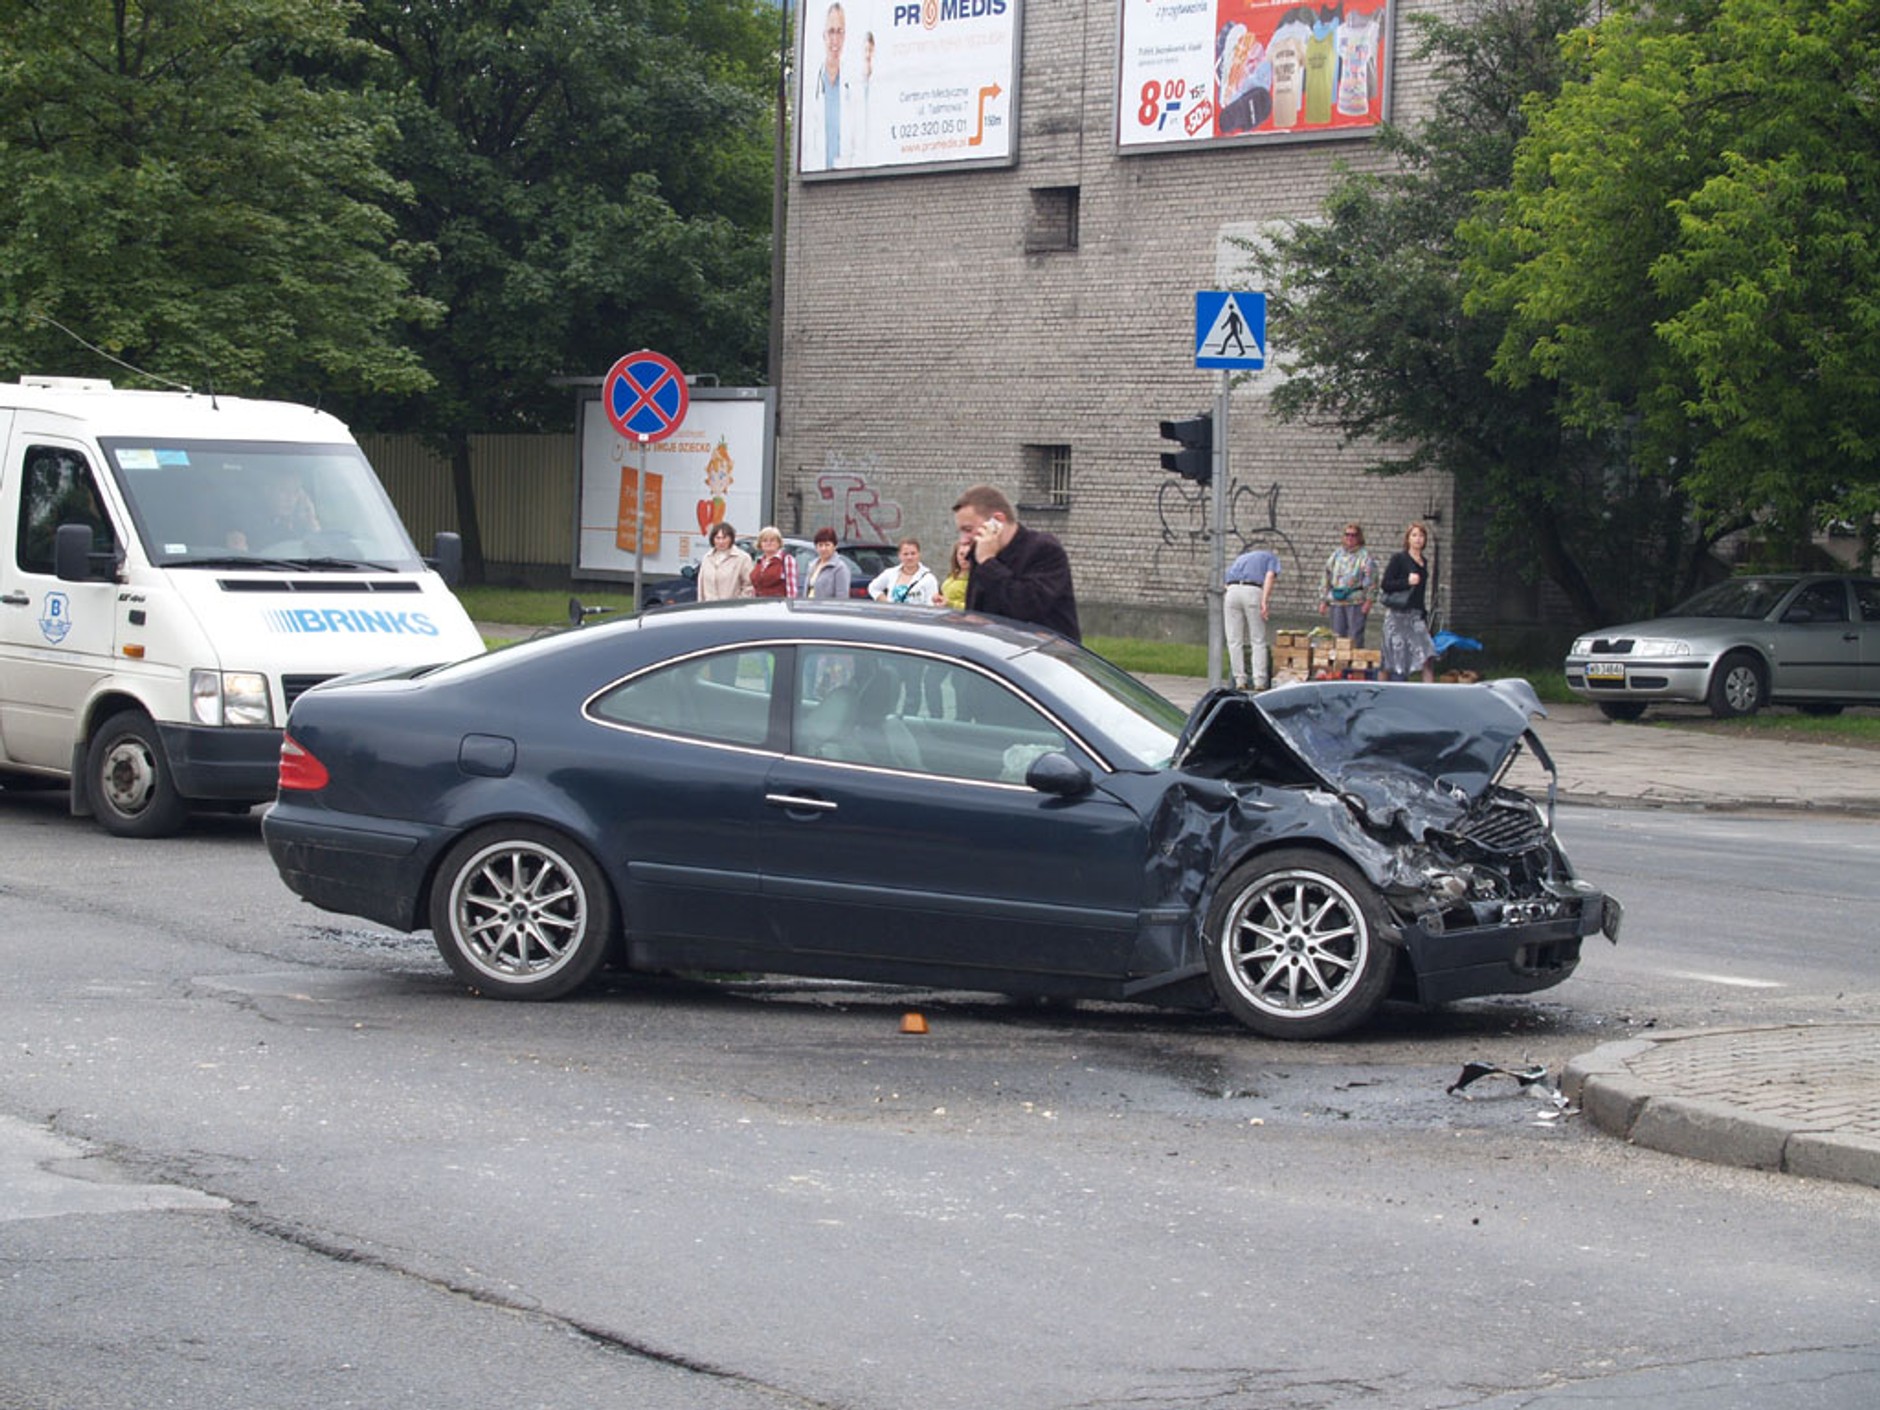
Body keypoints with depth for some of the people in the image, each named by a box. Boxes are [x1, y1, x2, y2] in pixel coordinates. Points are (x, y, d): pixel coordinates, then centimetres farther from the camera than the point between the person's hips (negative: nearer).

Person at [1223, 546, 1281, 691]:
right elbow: (1270, 576, 2)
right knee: (1258, 641, 2)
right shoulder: (1271, 558, 23)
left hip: (1232, 591, 3)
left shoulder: (1240, 558, 36)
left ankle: (1240, 681, 6)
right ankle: (1259, 681, -2)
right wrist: (1264, 601, -9)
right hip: (1253, 592, -3)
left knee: (1234, 640, 8)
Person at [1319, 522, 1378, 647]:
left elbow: (1371, 579, -7)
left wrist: (1368, 600, -16)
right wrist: (1323, 600, 14)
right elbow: (1327, 577, 18)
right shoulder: (1336, 554, 16)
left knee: (1355, 637, -7)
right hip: (1336, 601, 5)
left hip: (1356, 601, -5)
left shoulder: (1365, 556, 0)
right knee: (1337, 635, 7)